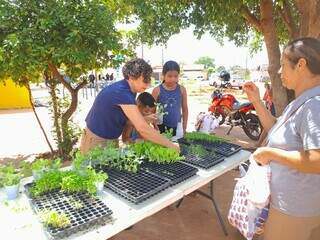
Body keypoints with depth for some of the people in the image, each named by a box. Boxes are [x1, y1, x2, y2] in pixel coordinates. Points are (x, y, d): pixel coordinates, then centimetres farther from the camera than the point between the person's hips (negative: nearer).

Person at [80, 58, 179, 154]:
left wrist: (144, 119, -15)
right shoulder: (121, 93, -30)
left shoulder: (129, 90, -1)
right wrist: (171, 145, -26)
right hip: (96, 141, -8)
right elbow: (142, 129, -33)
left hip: (112, 139, 8)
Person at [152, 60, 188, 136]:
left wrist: (184, 127, 7)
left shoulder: (181, 90, 0)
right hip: (162, 128, -2)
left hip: (177, 127, 2)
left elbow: (185, 109, 8)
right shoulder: (157, 90, -7)